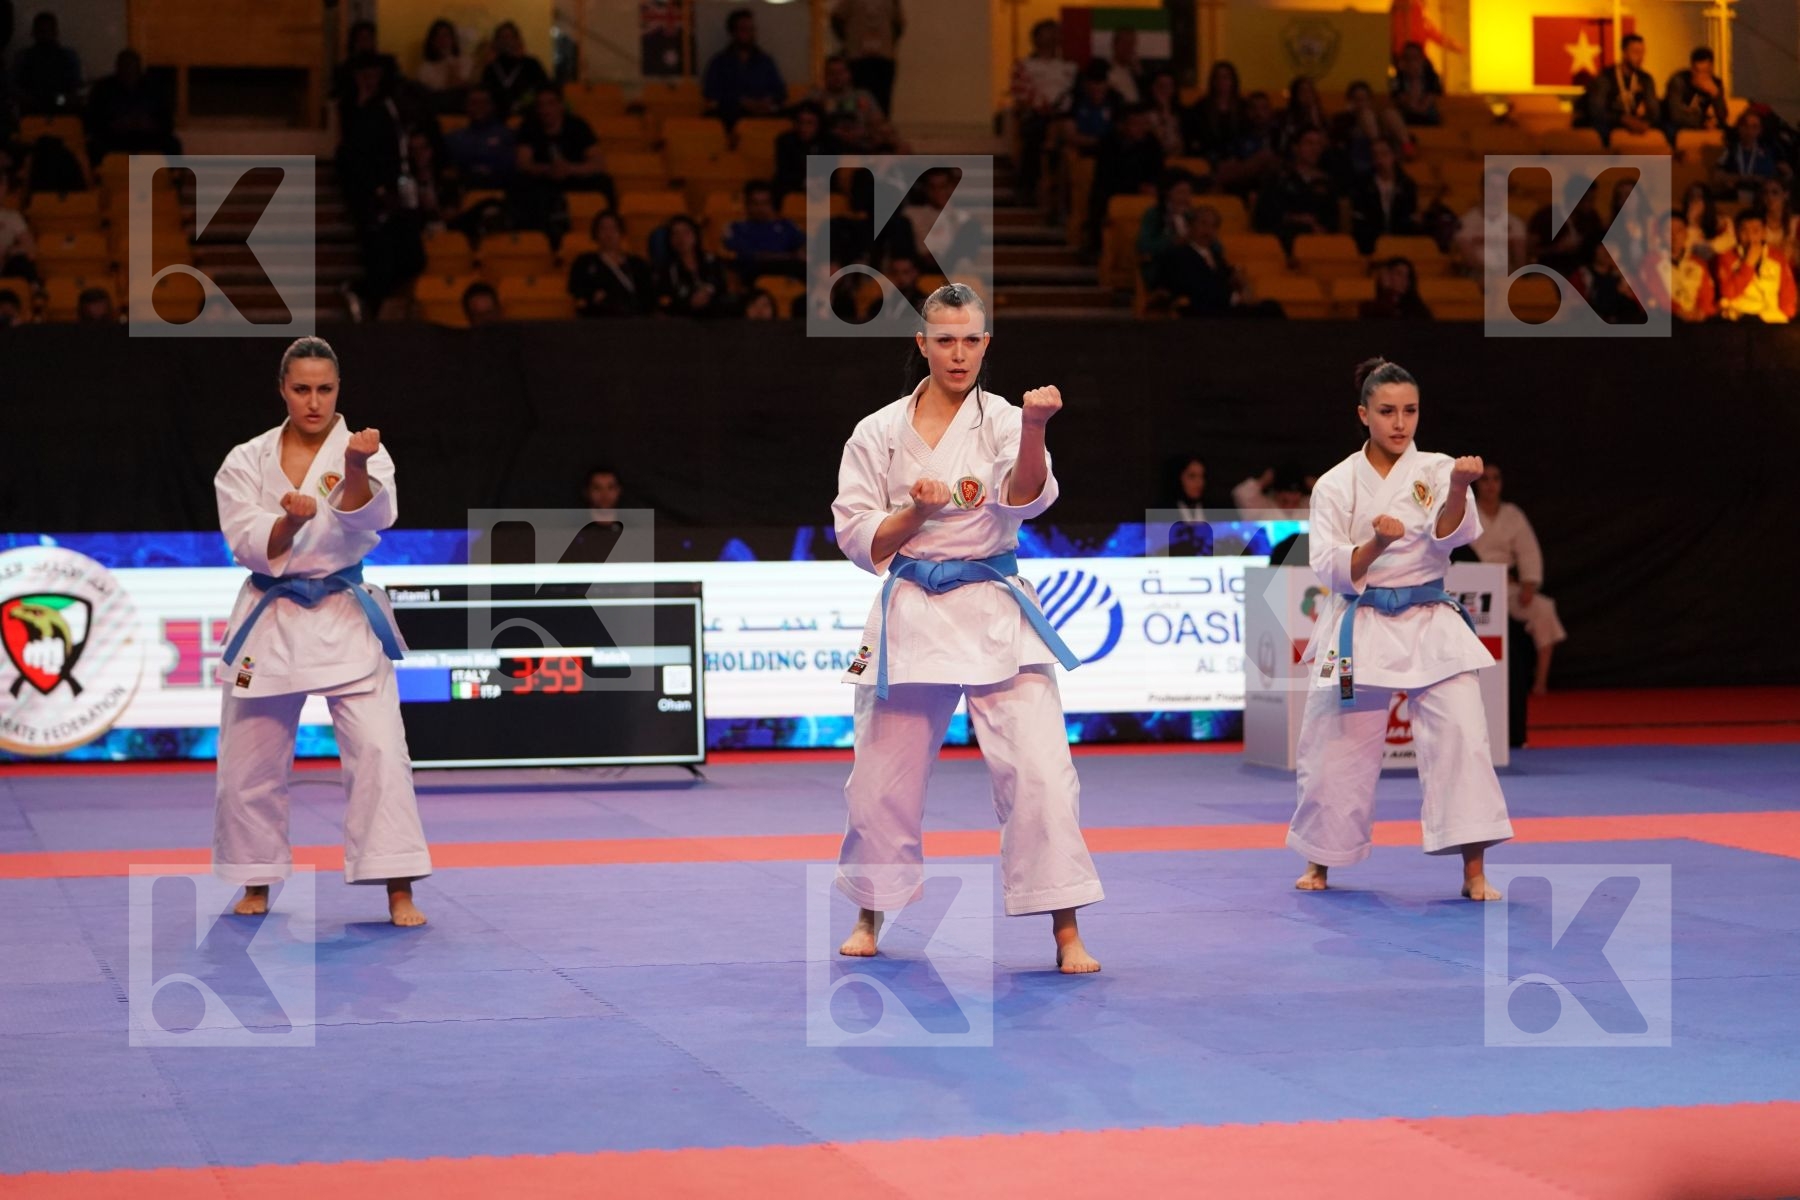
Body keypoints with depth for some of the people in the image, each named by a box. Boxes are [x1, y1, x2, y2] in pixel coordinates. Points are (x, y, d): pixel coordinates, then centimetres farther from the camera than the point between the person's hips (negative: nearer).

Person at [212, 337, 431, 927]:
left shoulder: (361, 451, -3)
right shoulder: (247, 462, 1)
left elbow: (372, 518, -22)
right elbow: (247, 544, -8)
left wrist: (356, 469, -42)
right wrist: (289, 520, -29)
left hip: (346, 622, -2)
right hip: (269, 622, 2)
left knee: (379, 751, -13)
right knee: (250, 761, 9)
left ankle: (399, 894, -9)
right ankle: (257, 885, 29)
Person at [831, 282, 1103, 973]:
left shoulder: (1003, 422, 1)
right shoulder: (879, 433, 5)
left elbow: (1025, 498, -19)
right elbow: (856, 538, 6)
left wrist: (1035, 429, -37)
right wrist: (916, 513, -12)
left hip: (996, 616, -1)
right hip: (910, 616, 2)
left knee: (1040, 772, -12)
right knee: (884, 778, 9)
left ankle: (1066, 934, -6)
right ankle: (871, 917, 31)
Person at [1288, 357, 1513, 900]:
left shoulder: (1435, 469, 0)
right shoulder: (1336, 484, 0)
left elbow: (1452, 535, -17)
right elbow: (1330, 569, -8)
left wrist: (1459, 490, -38)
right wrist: (1376, 543, -26)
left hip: (1430, 625, 0)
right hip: (1357, 627, 0)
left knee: (1463, 734, -14)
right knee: (1337, 748, 7)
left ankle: (1474, 871, -9)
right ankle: (1319, 863, 29)